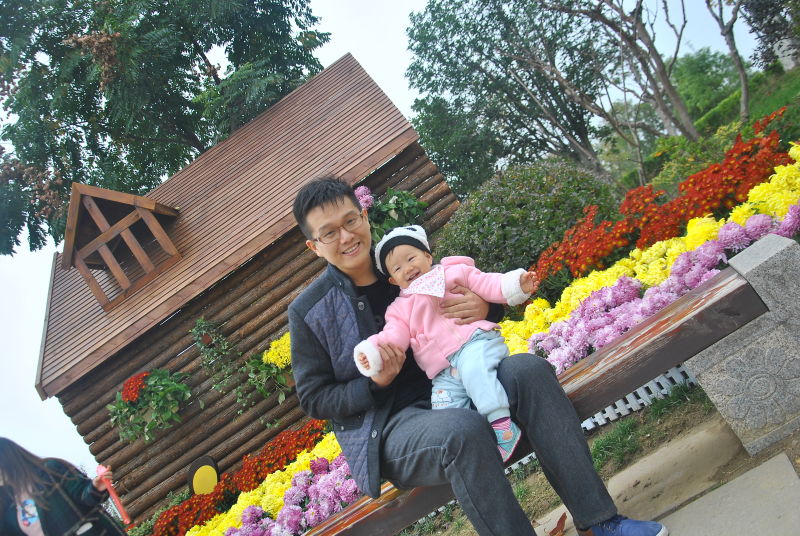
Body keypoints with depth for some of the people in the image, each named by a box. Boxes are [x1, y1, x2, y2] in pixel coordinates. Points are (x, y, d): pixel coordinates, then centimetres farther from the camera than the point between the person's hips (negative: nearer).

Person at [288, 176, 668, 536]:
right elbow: (313, 400, 0)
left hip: (448, 390, 5)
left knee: (528, 370, -22)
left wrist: (485, 308, -12)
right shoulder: (308, 311, -3)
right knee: (463, 430, -36)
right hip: (385, 430, -4)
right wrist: (374, 383, -17)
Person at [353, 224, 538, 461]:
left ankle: (502, 422, -34)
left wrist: (516, 284, -7)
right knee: (444, 407, -21)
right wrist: (372, 350, -12)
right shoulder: (400, 308, 23)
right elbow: (394, 336, 9)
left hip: (475, 341, -3)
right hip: (445, 372, 3)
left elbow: (487, 285, 11)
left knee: (474, 369, -36)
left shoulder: (454, 273, 18)